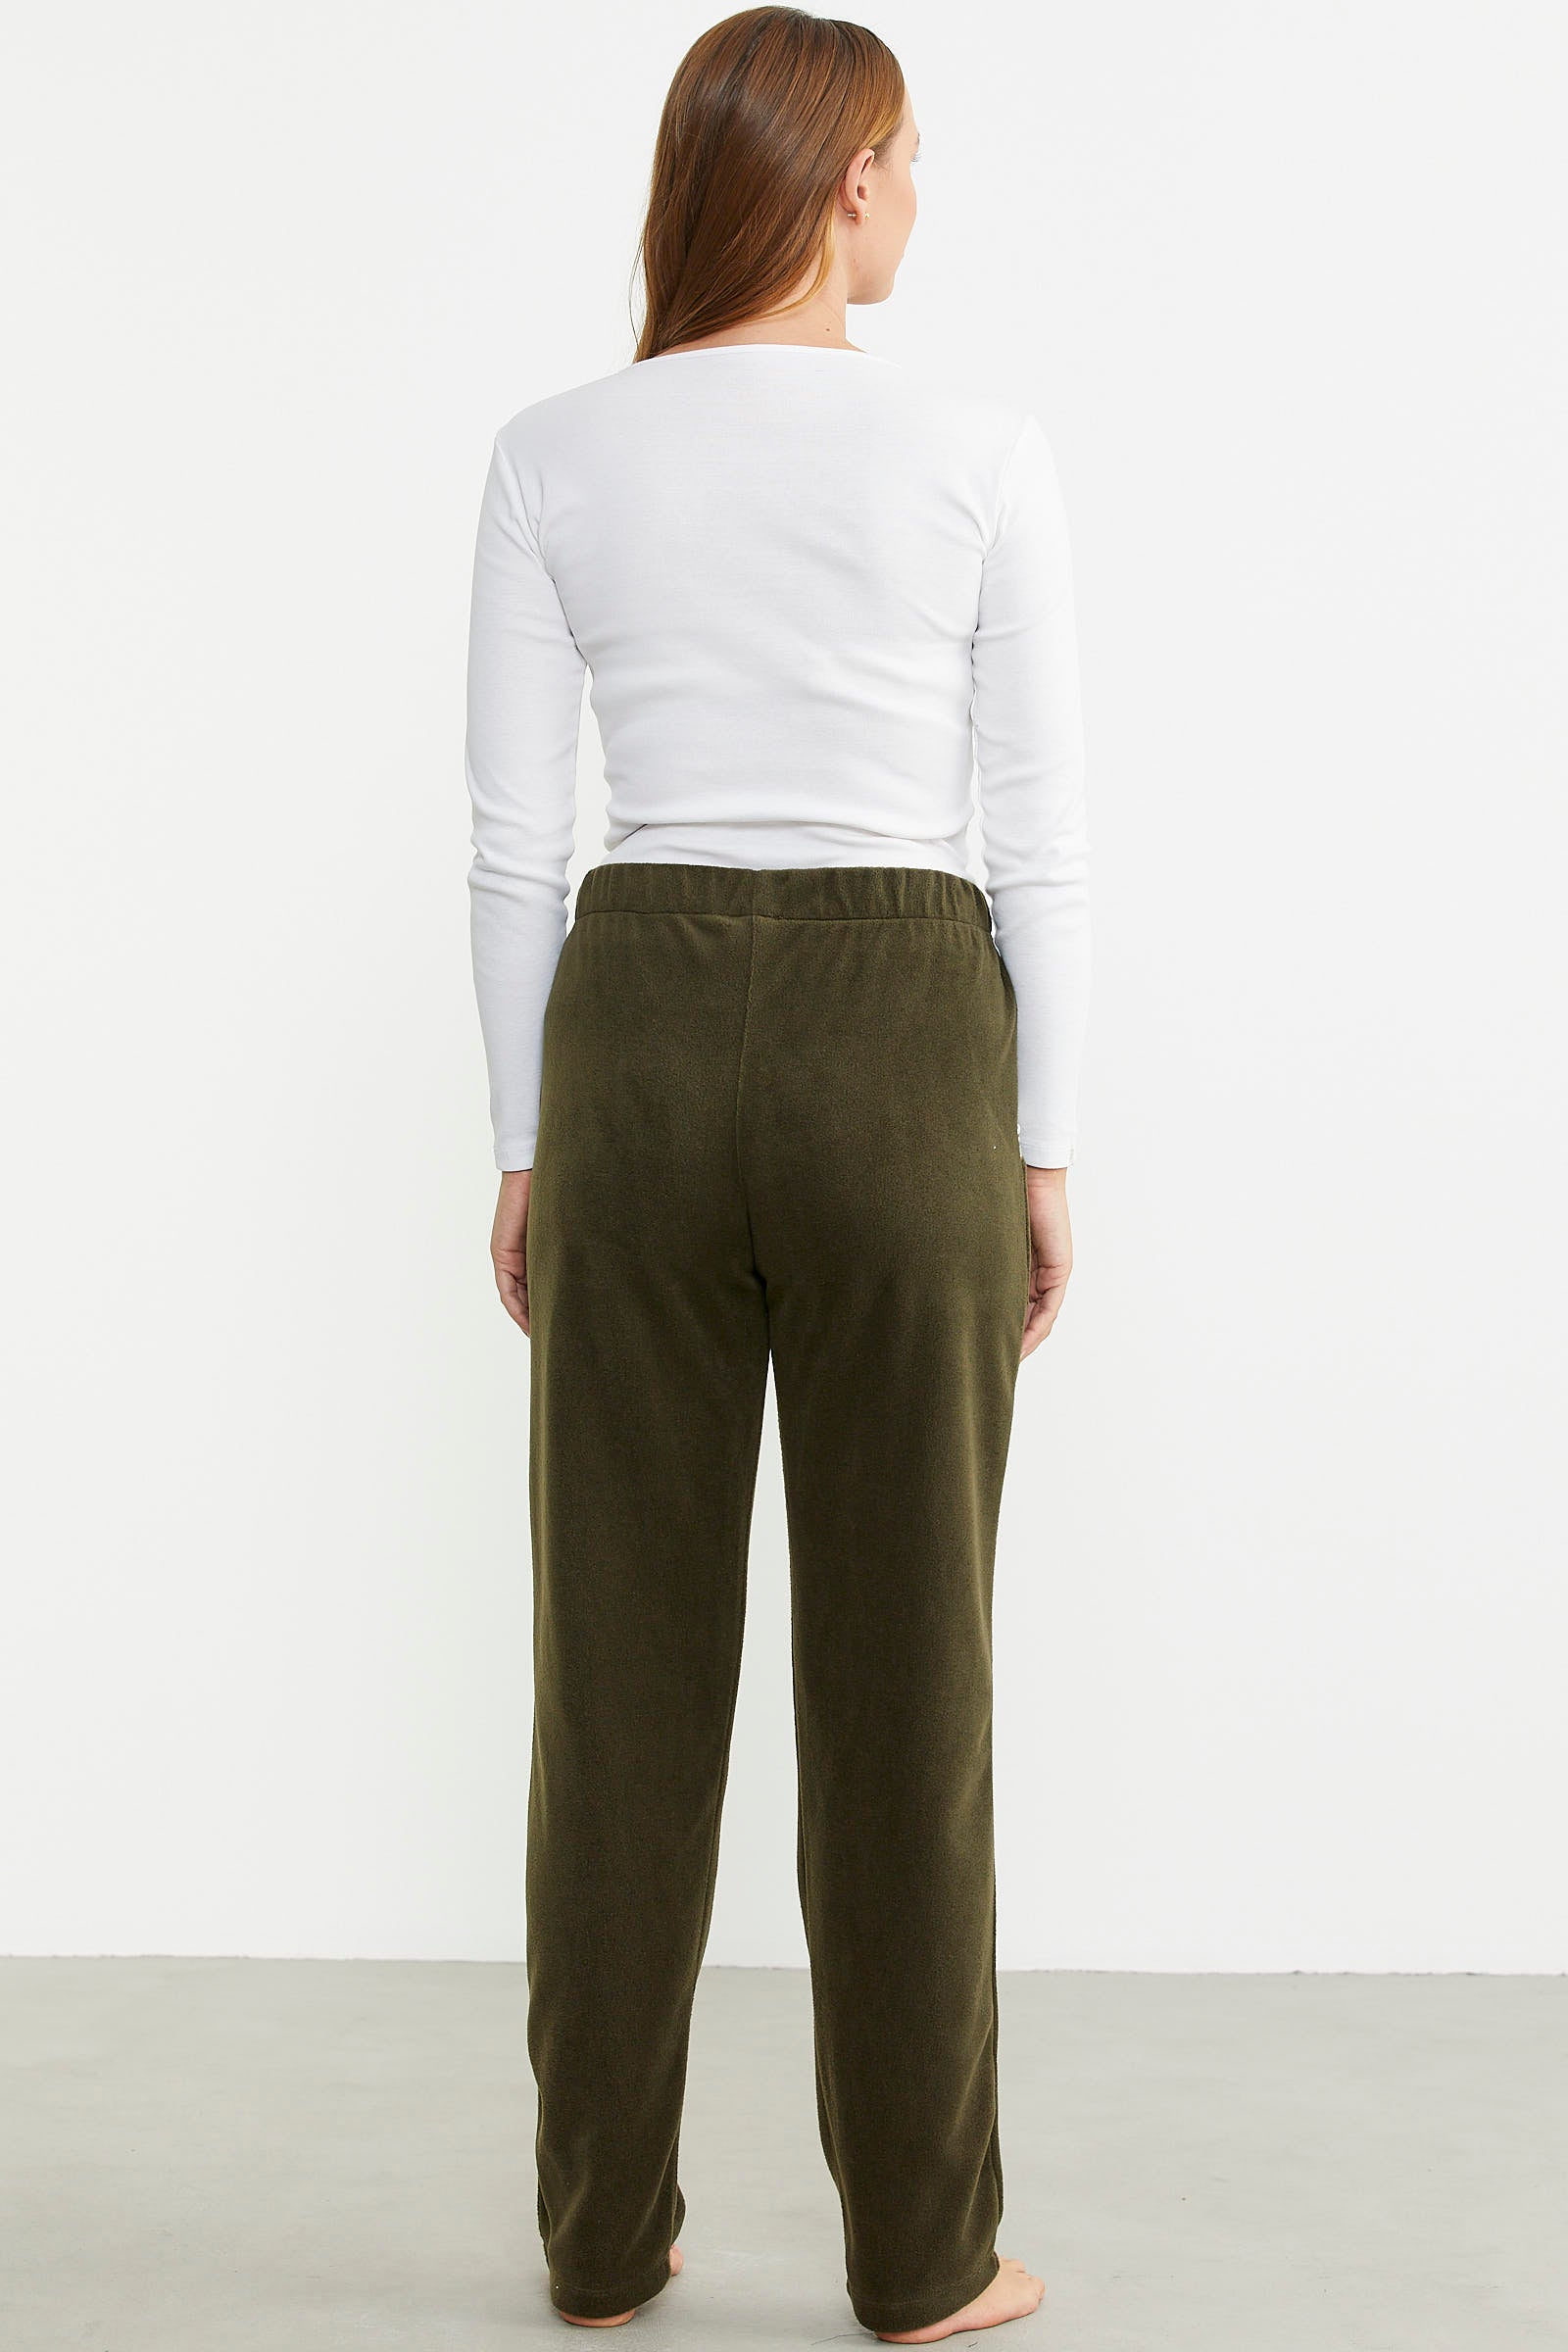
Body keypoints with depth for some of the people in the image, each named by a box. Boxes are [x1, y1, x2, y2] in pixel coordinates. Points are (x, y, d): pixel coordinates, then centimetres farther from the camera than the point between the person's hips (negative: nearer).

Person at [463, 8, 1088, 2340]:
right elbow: (1041, 840, -3)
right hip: (897, 1058, -2)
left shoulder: (556, 454, 2)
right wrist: (1046, 1147, 5)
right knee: (903, 1670, 6)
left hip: (641, 1050, 2)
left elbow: (516, 837, 2)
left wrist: (525, 1146, 10)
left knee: (628, 1664, 11)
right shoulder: (983, 450, -4)